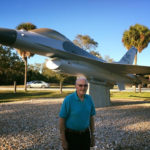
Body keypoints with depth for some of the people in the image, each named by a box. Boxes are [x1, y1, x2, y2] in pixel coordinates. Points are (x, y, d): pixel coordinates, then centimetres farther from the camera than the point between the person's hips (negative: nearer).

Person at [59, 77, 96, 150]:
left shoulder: (89, 99, -4)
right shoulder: (68, 99, -18)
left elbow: (91, 117, 6)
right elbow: (61, 120, -14)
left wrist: (92, 135, 7)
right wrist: (63, 141, -12)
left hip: (85, 134, 4)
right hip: (71, 135, -4)